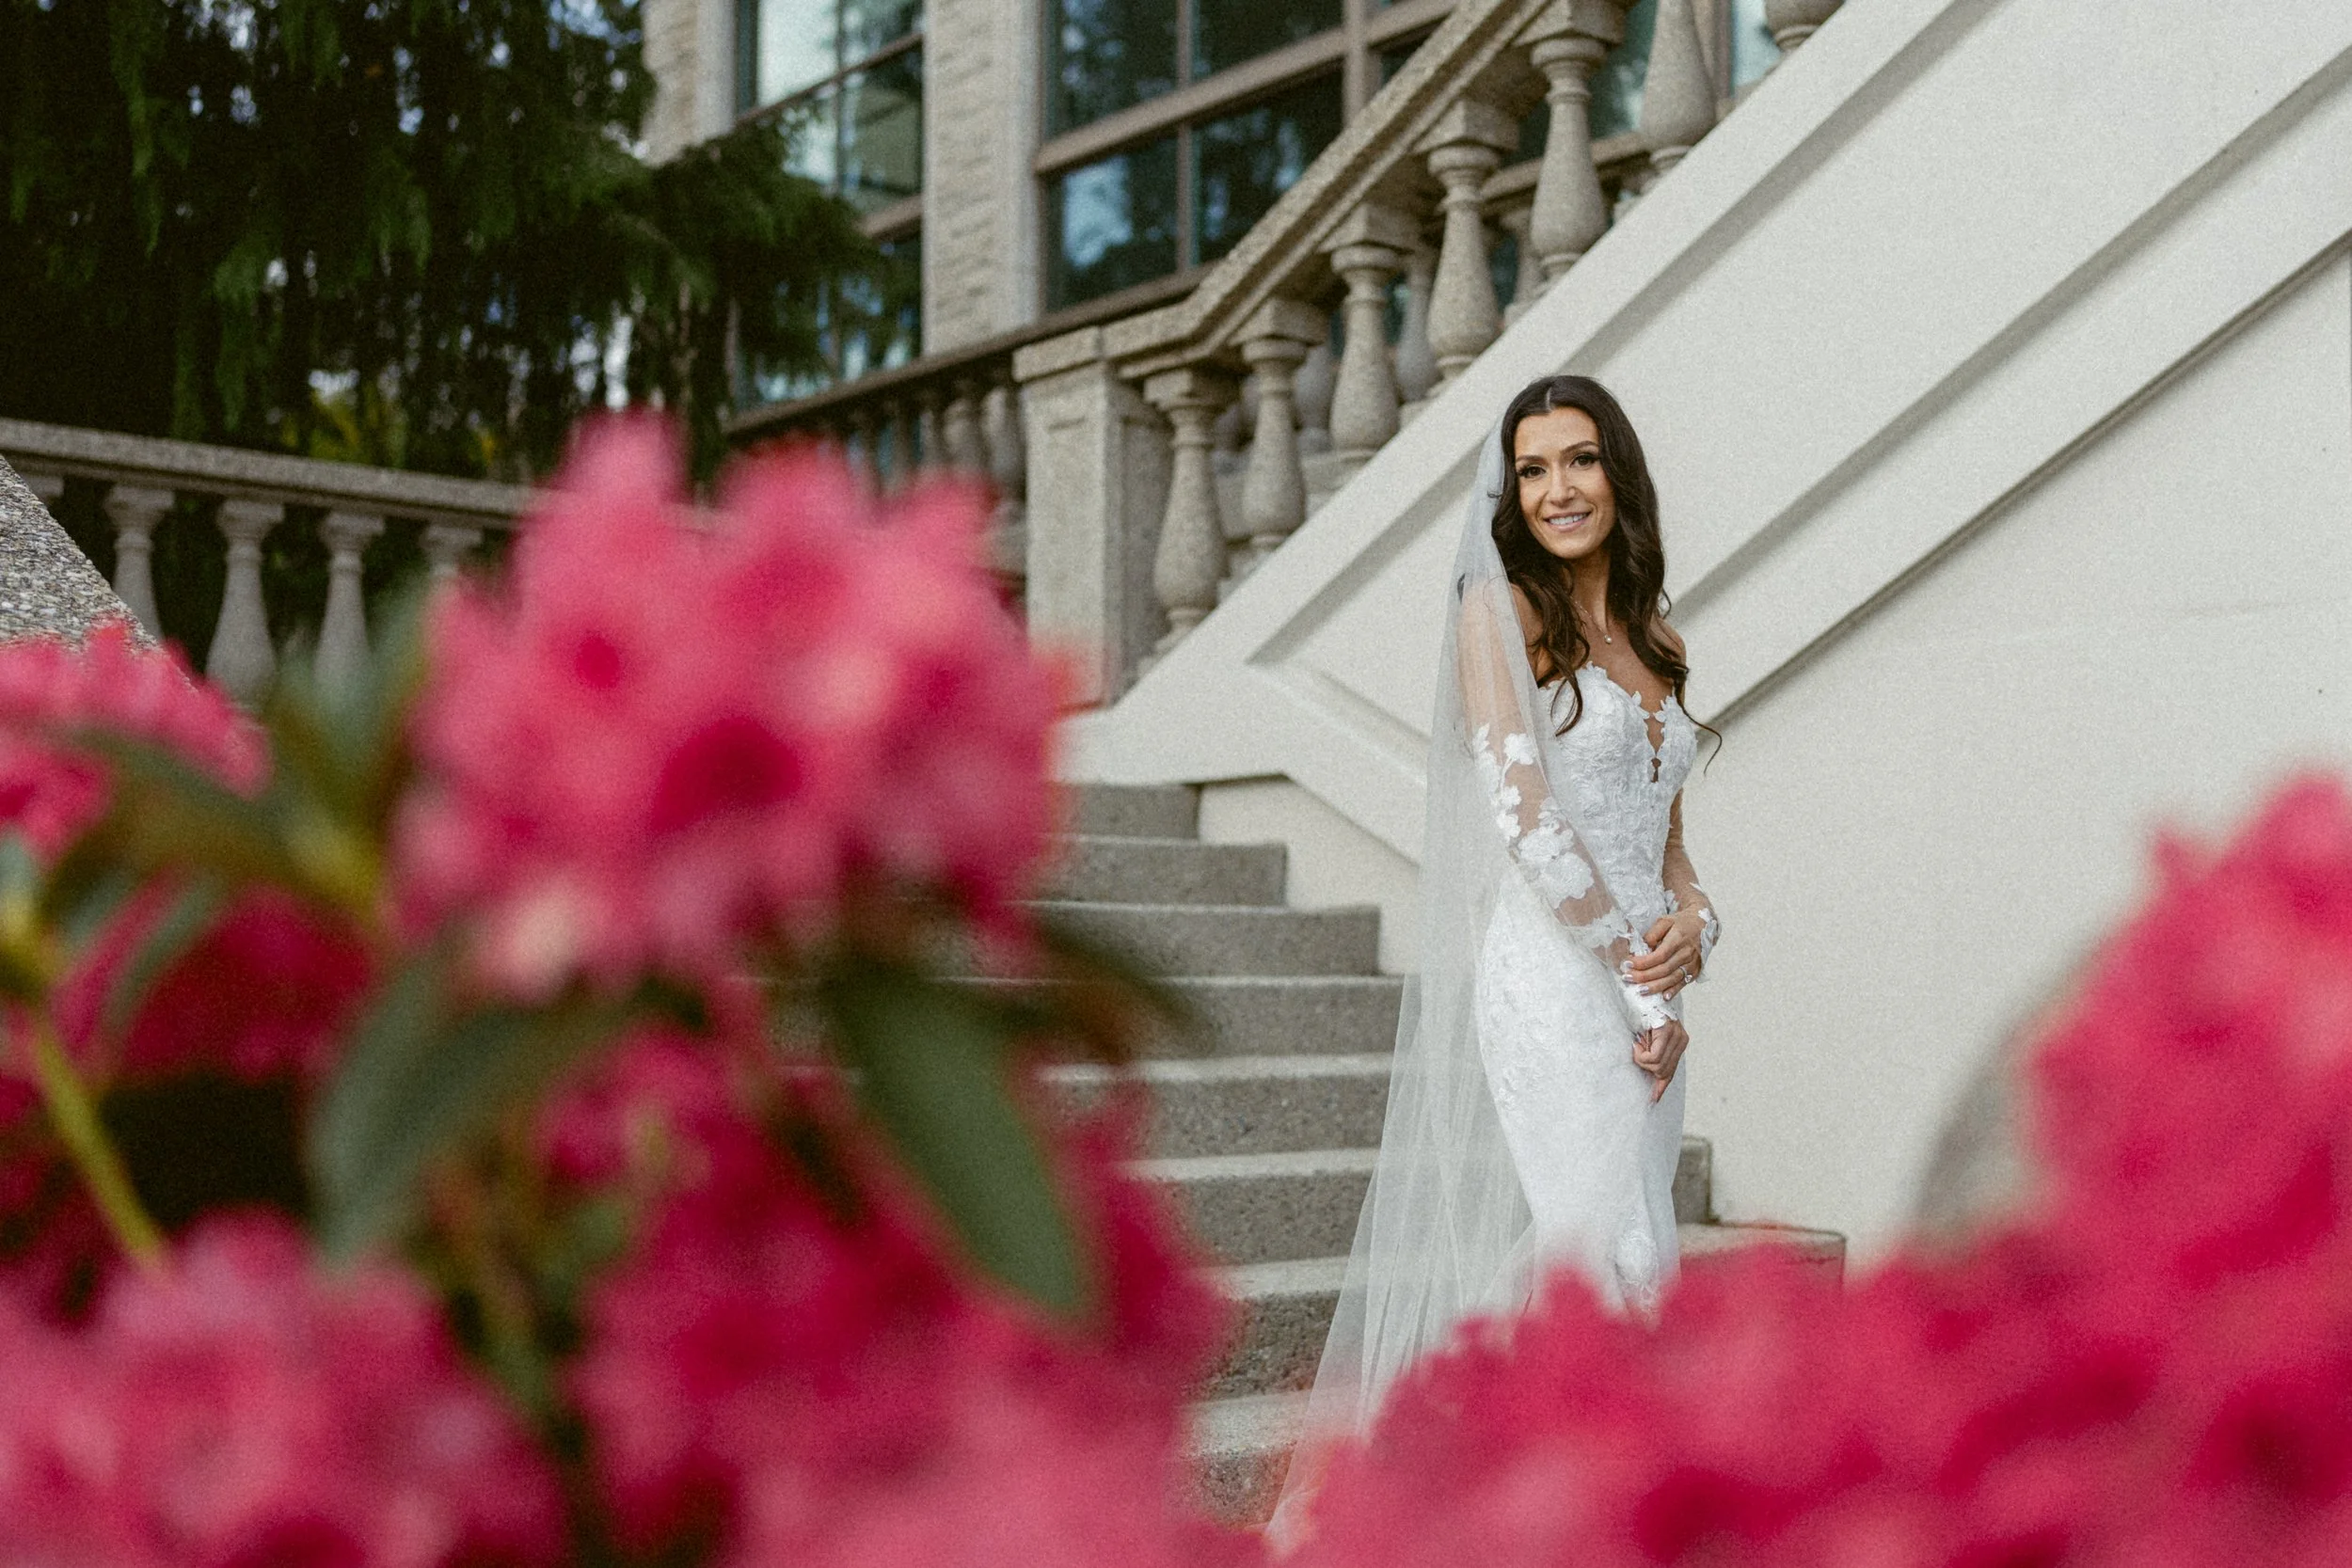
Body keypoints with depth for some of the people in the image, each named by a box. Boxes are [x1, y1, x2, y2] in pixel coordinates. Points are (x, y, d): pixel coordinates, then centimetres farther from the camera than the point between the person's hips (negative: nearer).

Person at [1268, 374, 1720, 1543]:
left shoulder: (1655, 642, 18)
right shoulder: (1500, 611, -2)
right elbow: (1522, 812, -12)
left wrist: (1694, 921, -3)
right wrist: (1636, 977, -11)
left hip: (1647, 992, 7)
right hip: (1553, 978, -7)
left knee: (1569, 1267, 7)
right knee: (1621, 1263, -13)